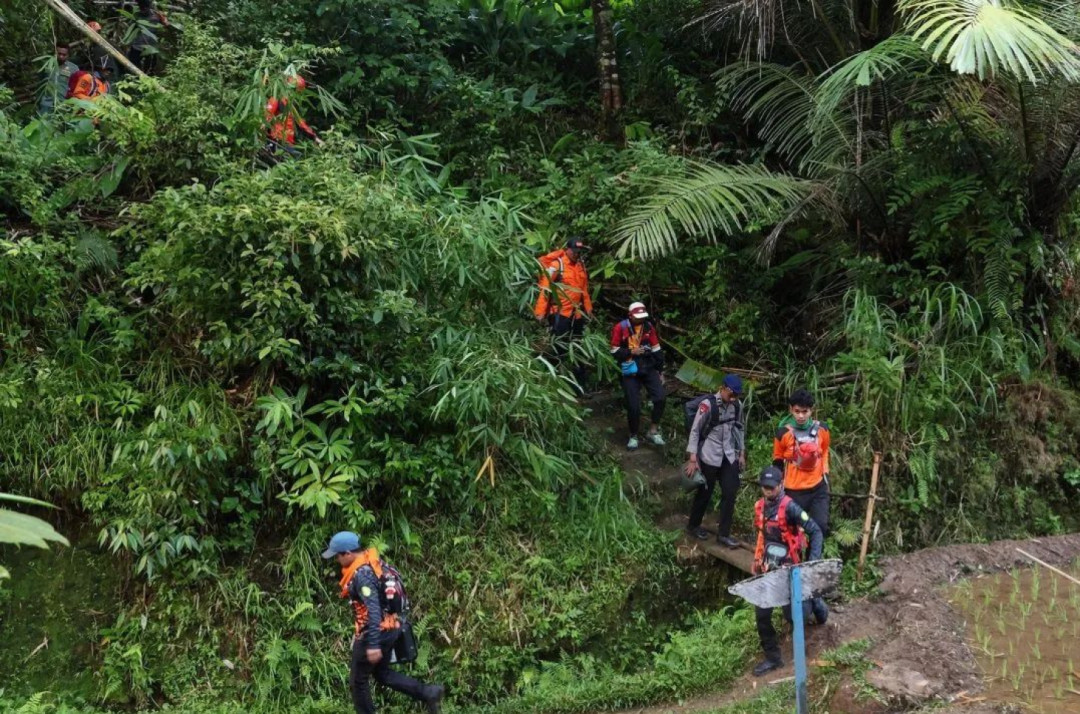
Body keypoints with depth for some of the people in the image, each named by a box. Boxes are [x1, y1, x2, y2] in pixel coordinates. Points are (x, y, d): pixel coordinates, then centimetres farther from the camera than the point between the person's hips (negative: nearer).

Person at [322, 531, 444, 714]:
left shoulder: (361, 574, -23)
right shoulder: (372, 560, 6)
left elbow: (373, 610, -29)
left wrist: (373, 645, -29)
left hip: (376, 631, -10)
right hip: (390, 627, 10)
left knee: (358, 680, 8)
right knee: (382, 673, 22)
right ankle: (428, 692, 13)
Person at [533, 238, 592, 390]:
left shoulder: (581, 264, 9)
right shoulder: (556, 264, -13)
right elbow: (544, 288, -16)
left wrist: (588, 307, 15)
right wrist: (540, 312, -19)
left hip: (577, 314, 7)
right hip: (560, 313, -7)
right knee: (560, 349, -3)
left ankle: (579, 383, 20)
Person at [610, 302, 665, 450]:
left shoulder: (649, 326, 3)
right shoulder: (620, 328, -9)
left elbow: (656, 350, 10)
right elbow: (614, 352, -5)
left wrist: (660, 371, 10)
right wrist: (631, 352, -19)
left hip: (649, 368, 3)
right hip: (630, 371, -3)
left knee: (660, 398, -12)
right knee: (633, 406, -5)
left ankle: (653, 431, 3)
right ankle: (633, 437, 16)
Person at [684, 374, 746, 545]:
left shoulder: (737, 405, -1)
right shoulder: (707, 405, -18)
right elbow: (695, 431, -13)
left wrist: (741, 453, 13)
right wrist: (692, 459, -15)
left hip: (729, 456, 5)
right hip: (709, 457, -5)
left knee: (730, 493, 2)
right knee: (705, 492, 8)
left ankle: (723, 534, 12)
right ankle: (693, 525, 30)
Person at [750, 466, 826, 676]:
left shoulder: (789, 507, -19)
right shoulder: (760, 506, 3)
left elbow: (816, 532, -19)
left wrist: (813, 561, -28)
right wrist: (758, 562, 22)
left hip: (789, 569, -6)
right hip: (767, 568, 6)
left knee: (792, 615, 0)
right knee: (762, 615, 0)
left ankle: (814, 603, 33)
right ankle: (772, 657, 14)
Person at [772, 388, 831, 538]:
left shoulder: (822, 429, -3)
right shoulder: (783, 433, -10)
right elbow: (777, 463, 3)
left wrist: (826, 477, 11)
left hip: (818, 488, 2)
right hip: (793, 491, -2)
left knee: (821, 527, -6)